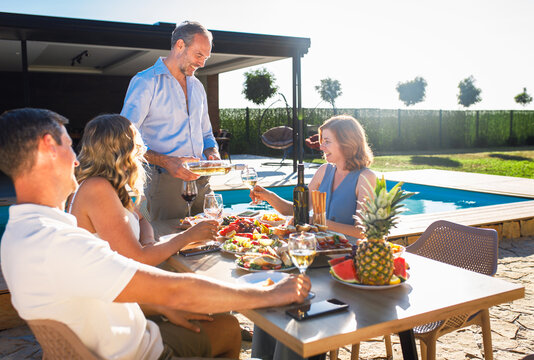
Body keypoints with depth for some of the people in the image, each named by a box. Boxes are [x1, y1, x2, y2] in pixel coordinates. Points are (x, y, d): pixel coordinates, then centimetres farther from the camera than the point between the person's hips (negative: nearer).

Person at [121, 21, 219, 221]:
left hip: (201, 182, 6)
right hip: (165, 181, -6)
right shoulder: (145, 82, -4)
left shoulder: (197, 86, 18)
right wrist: (165, 161, -23)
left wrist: (212, 153, 2)